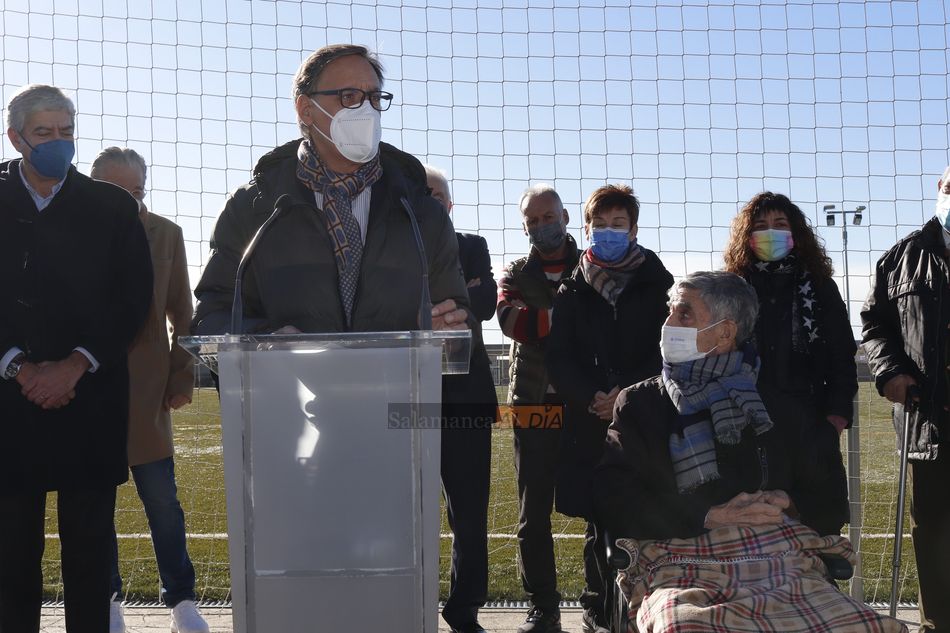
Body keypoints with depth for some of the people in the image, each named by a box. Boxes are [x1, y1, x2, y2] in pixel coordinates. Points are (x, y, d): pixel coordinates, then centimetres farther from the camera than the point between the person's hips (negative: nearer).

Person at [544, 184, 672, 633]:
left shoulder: (657, 284, 8)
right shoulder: (572, 291, 12)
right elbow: (558, 359, 5)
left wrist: (628, 392, -12)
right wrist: (593, 398, -12)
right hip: (589, 425, 1)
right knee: (599, 520, 4)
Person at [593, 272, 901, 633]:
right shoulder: (640, 403, 15)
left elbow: (830, 502, 22)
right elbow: (613, 501, 2)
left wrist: (790, 507, -1)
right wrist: (711, 516, -7)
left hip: (784, 565, 2)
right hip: (684, 569, -2)